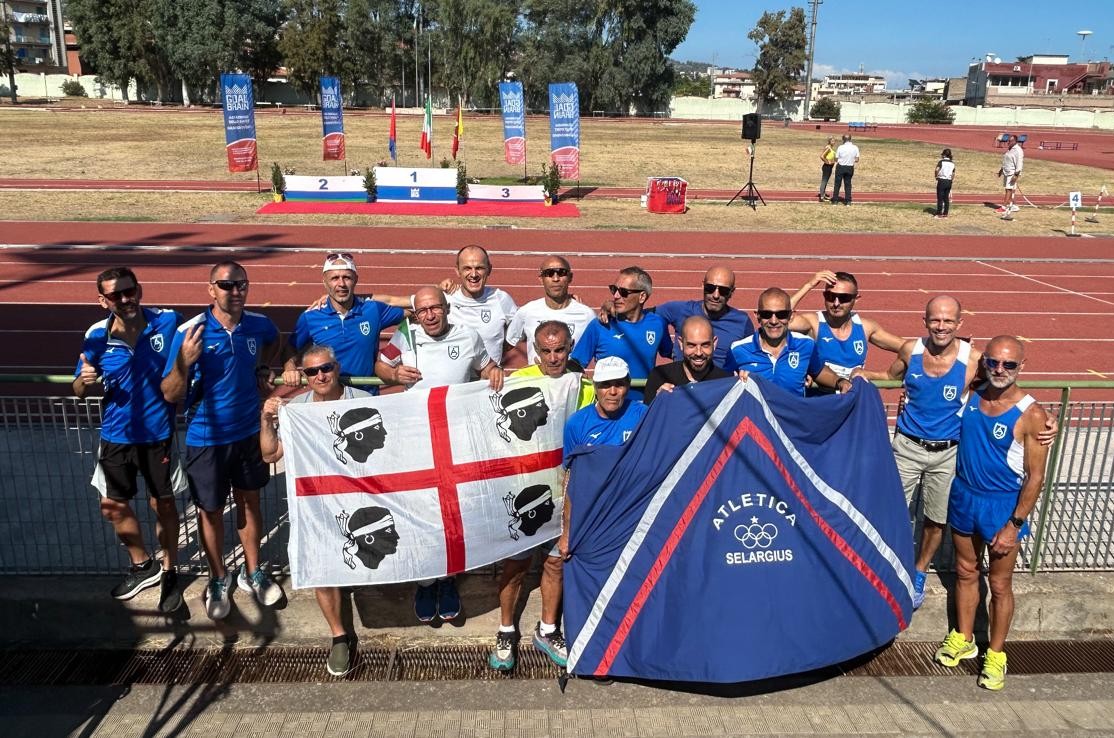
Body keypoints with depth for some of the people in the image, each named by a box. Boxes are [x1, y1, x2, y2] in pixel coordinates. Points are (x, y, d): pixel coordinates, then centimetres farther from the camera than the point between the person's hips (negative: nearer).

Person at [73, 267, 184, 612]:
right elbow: (79, 390, 1)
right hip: (117, 436, 3)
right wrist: (84, 380, -21)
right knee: (112, 506, 13)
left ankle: (169, 572, 32)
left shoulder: (168, 322, -13)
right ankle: (143, 566, 38)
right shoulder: (97, 336, -8)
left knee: (163, 504, 10)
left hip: (159, 433, -3)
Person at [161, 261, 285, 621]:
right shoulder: (190, 332, -19)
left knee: (249, 501, 17)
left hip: (249, 432, 3)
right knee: (211, 510, 12)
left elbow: (275, 340, 20)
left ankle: (252, 572, 37)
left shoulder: (258, 324, -7)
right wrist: (184, 362, -34)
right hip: (207, 438, -3)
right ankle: (219, 579, 34)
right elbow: (170, 395, -17)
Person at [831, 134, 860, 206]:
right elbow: (857, 160, -2)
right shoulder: (855, 148, -5)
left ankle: (835, 200, 9)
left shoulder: (840, 147, -13)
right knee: (848, 184, 13)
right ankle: (848, 201, 12)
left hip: (840, 167, -2)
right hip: (850, 168, 3)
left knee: (837, 184, 8)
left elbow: (836, 159, -9)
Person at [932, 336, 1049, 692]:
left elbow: (1035, 476, -14)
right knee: (965, 573, 18)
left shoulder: (1031, 415, -18)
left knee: (999, 585, 10)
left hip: (1002, 505, -4)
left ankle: (995, 654, 28)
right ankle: (963, 639, 36)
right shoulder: (969, 395, -5)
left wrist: (1014, 524, -15)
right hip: (963, 497, 4)